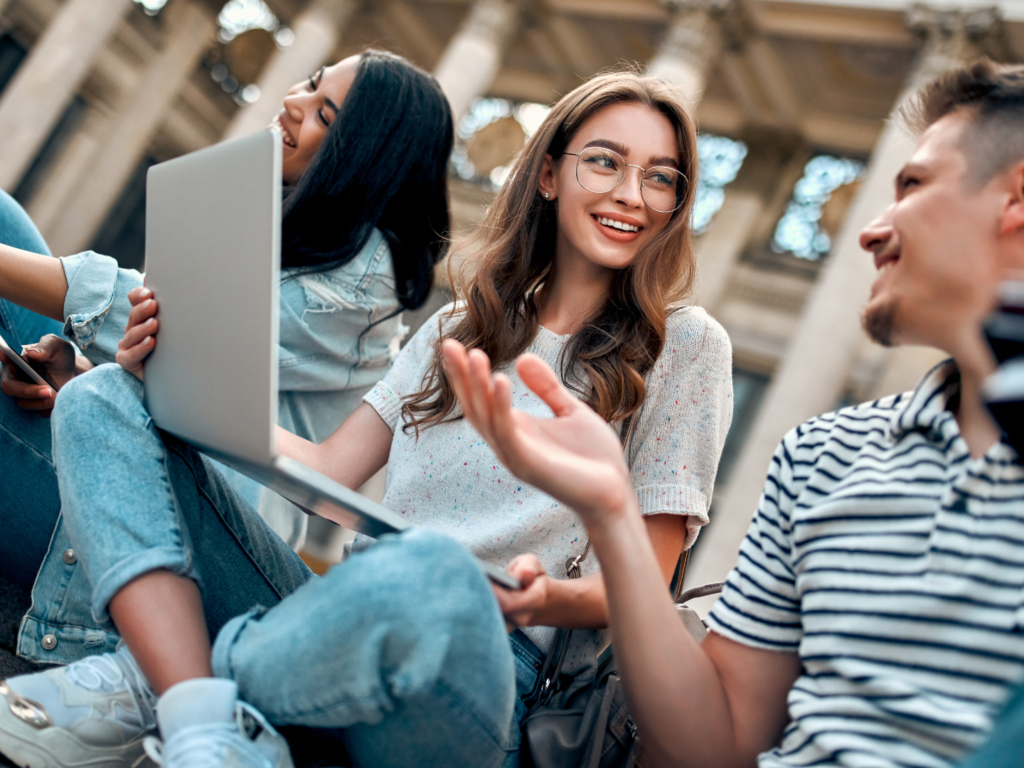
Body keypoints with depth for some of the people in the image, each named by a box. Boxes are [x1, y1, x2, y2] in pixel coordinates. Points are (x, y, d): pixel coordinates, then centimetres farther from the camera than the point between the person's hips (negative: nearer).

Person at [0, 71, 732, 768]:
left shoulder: (684, 346, 5)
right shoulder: (460, 327, 19)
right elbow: (328, 470, 13)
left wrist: (552, 600, -21)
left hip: (478, 662, -5)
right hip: (347, 615, 6)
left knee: (427, 570, -43)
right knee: (103, 399, -3)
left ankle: (149, 679, -15)